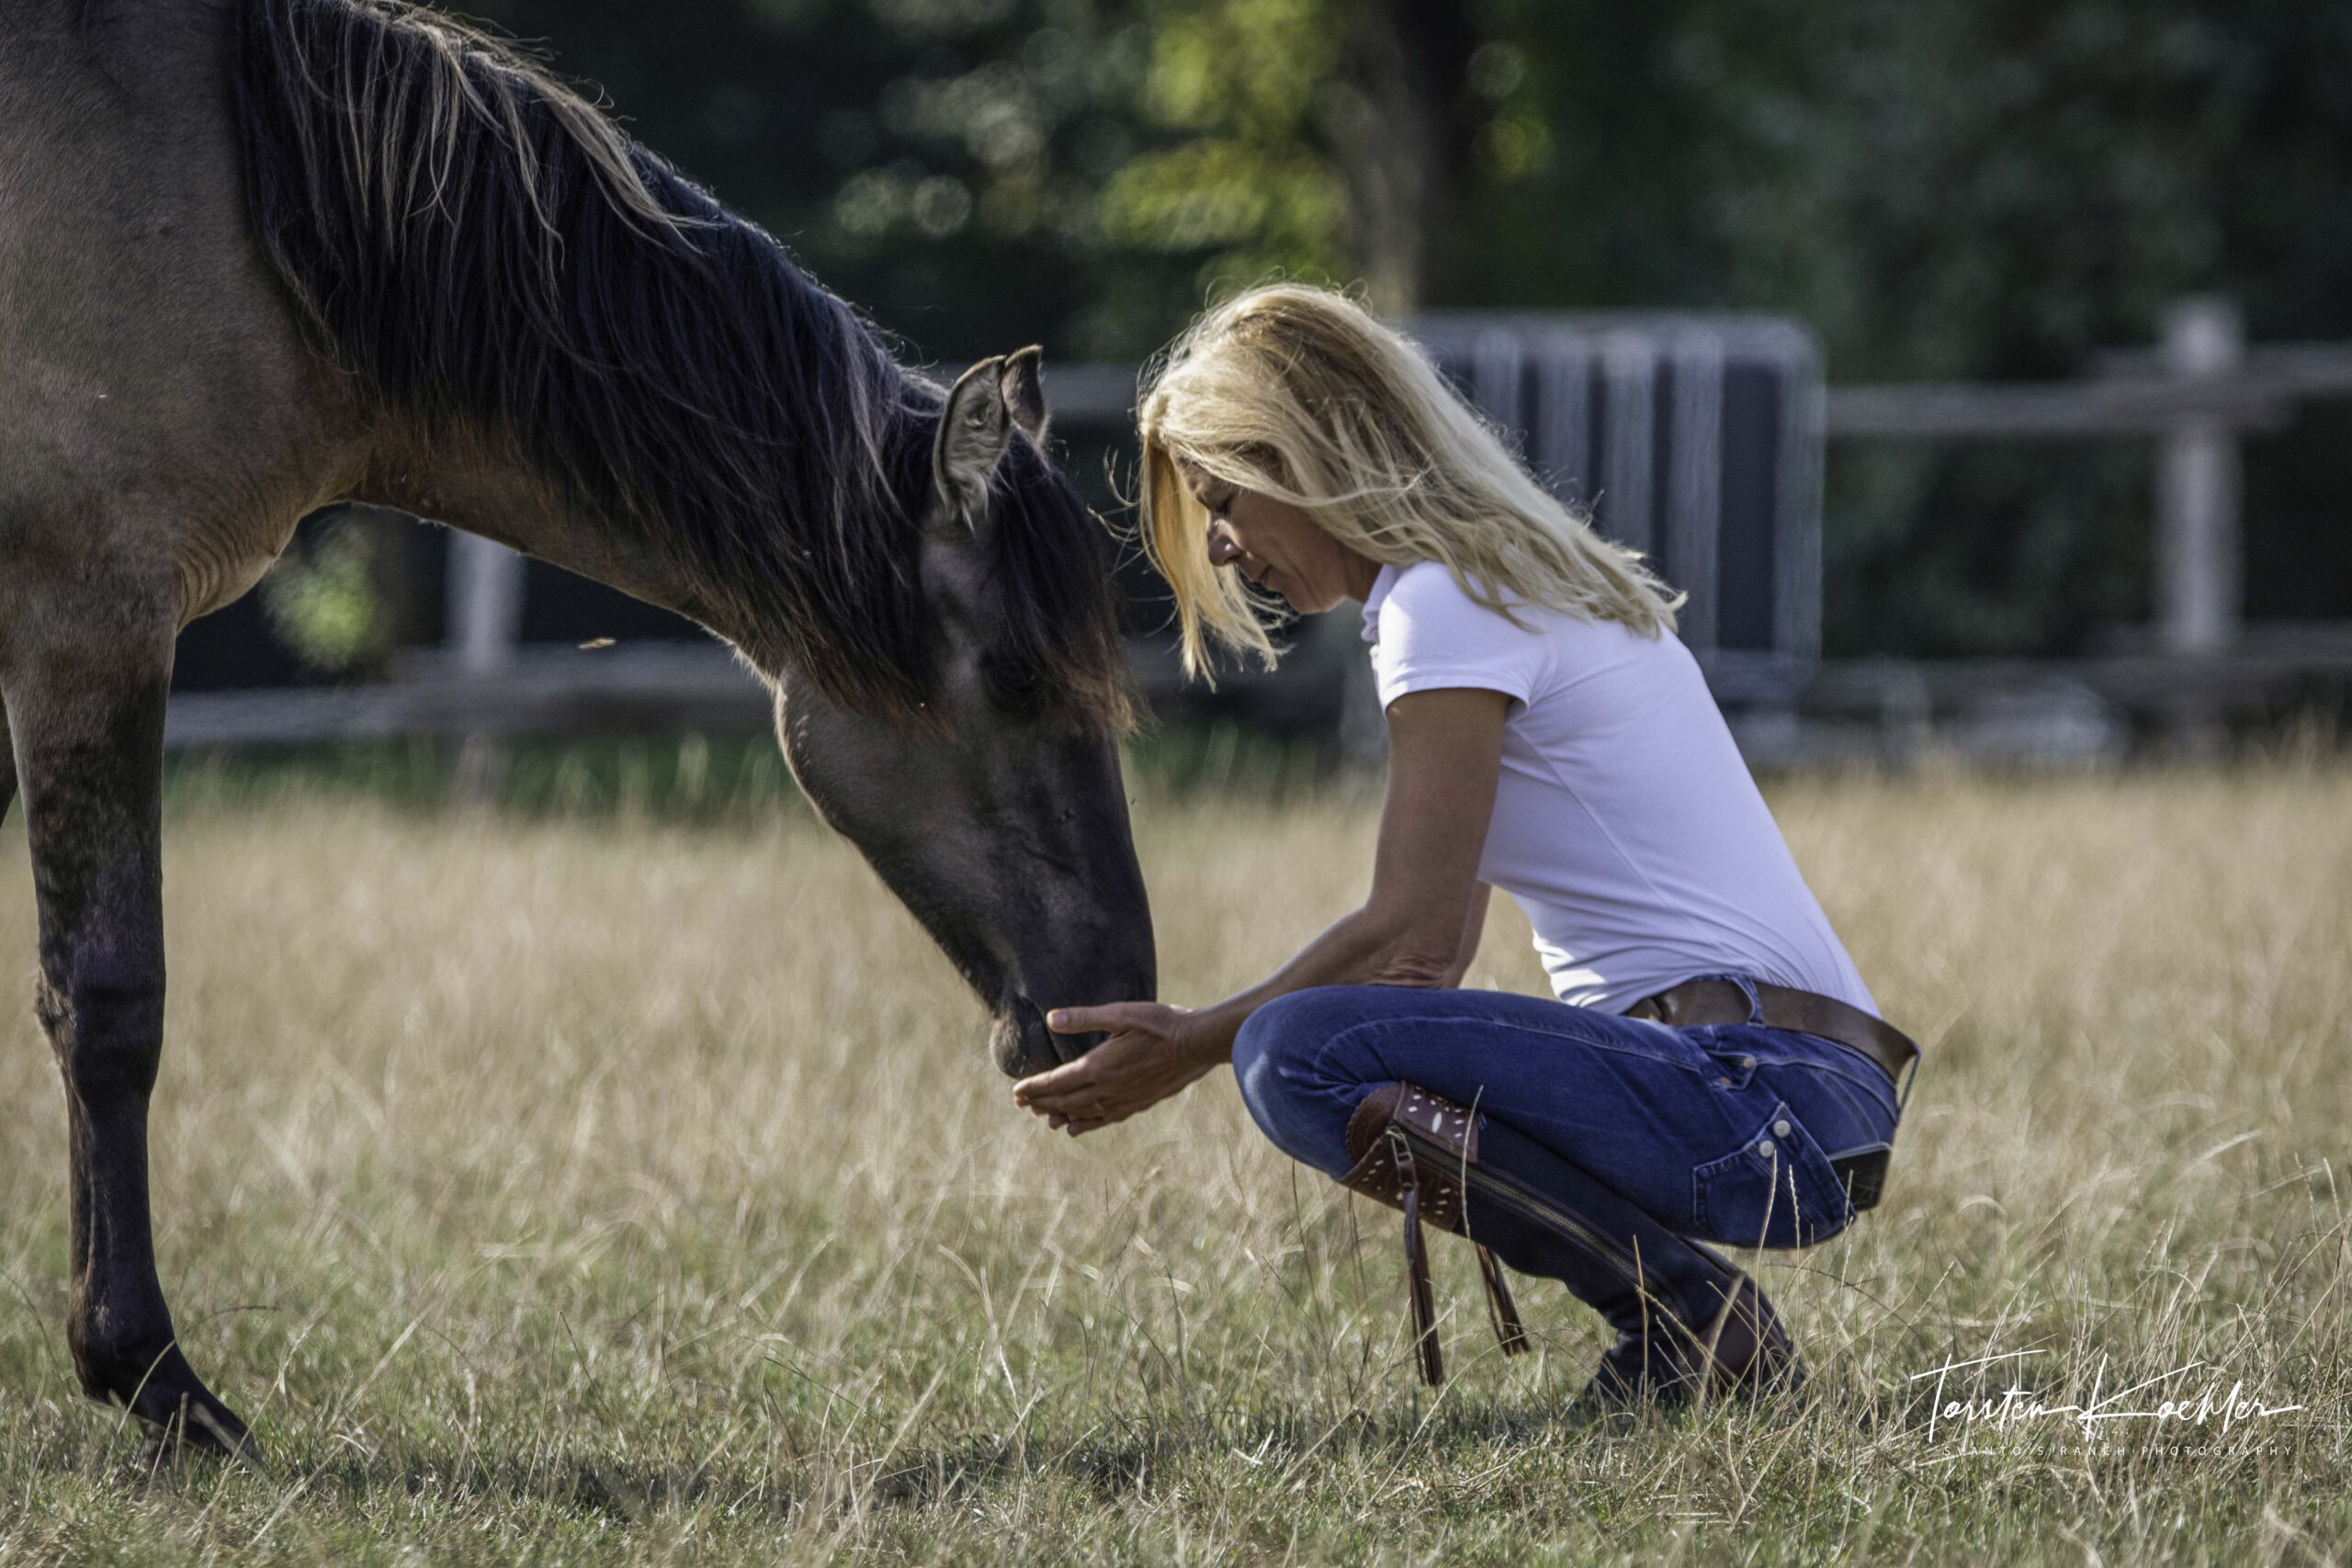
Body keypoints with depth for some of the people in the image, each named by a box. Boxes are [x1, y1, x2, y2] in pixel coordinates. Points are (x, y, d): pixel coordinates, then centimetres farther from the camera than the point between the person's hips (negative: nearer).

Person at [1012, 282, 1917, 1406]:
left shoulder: (1447, 605, -8)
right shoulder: (1513, 579, 22)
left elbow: (1406, 932, -11)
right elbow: (1436, 948, 19)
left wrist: (1192, 1047, -1)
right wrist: (1190, 1032, 12)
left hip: (1760, 1101, -10)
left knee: (1296, 1054, -21)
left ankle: (1686, 1317, -11)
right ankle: (1703, 1330, 11)